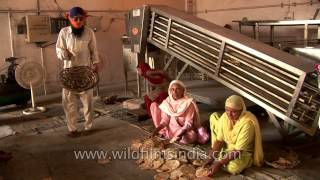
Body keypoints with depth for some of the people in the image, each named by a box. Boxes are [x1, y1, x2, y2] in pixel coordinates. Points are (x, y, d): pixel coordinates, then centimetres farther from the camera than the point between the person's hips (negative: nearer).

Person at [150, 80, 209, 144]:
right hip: (170, 129, 5)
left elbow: (188, 123, -17)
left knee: (191, 137, -42)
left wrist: (179, 135, -31)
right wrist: (157, 129, -17)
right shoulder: (167, 103, -4)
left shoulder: (188, 104, -16)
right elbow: (165, 120, 0)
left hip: (183, 130, -4)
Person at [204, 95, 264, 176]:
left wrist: (219, 164, -32)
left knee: (233, 167, -38)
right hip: (228, 147, 6)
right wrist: (211, 158, -21)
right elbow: (219, 140, -10)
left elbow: (238, 150, -31)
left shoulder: (247, 123, -33)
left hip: (244, 152, -6)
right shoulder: (225, 116, -14)